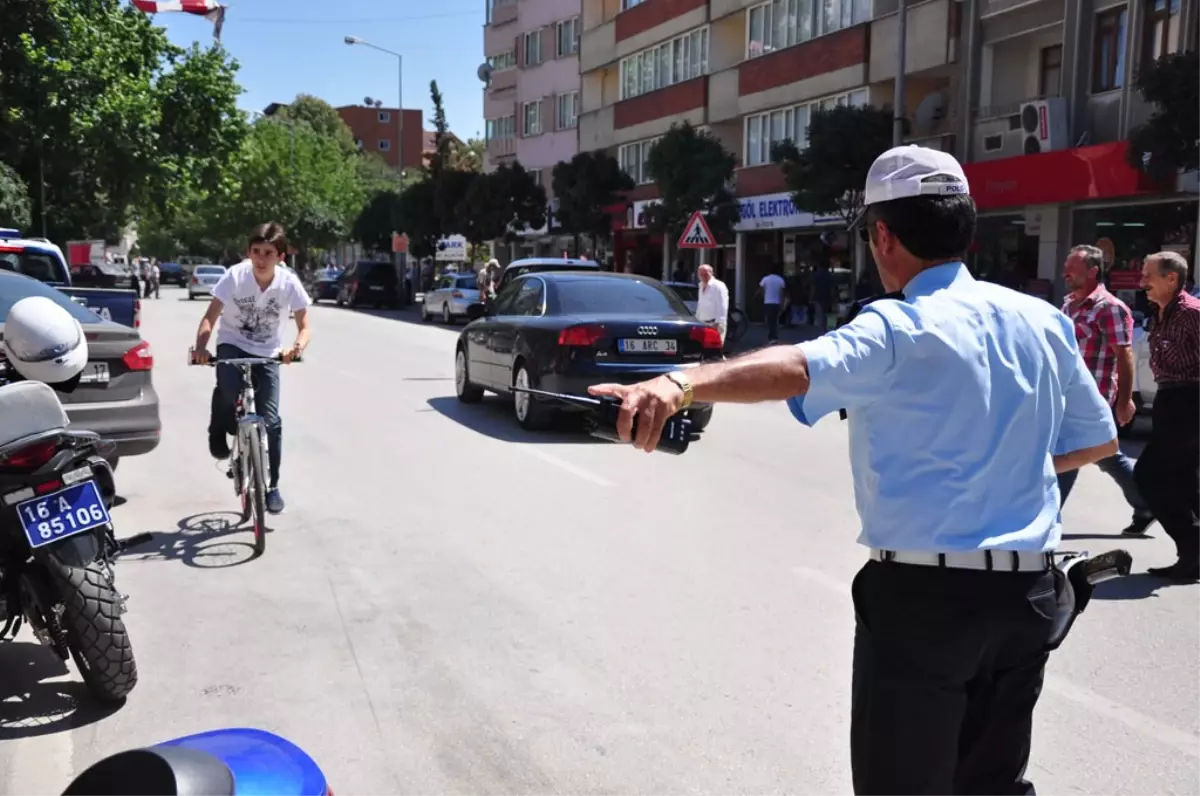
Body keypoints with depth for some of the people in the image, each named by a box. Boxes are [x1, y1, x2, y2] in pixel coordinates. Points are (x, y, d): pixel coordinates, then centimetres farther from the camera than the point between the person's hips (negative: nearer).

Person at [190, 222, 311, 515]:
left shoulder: (289, 282, -16)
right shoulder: (235, 276, -18)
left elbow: (304, 326, -12)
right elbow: (210, 317, -17)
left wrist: (298, 346, -35)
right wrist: (200, 347, -37)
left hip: (266, 354, 1)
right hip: (232, 345, -1)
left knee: (271, 421, -6)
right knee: (228, 389, -33)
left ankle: (272, 486, 10)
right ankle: (218, 433, 0)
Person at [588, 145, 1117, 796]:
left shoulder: (902, 329, -16)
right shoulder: (1041, 320, 4)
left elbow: (797, 369, -36)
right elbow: (1096, 441, 15)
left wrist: (681, 384, -49)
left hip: (921, 596, -6)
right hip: (1026, 593, 6)